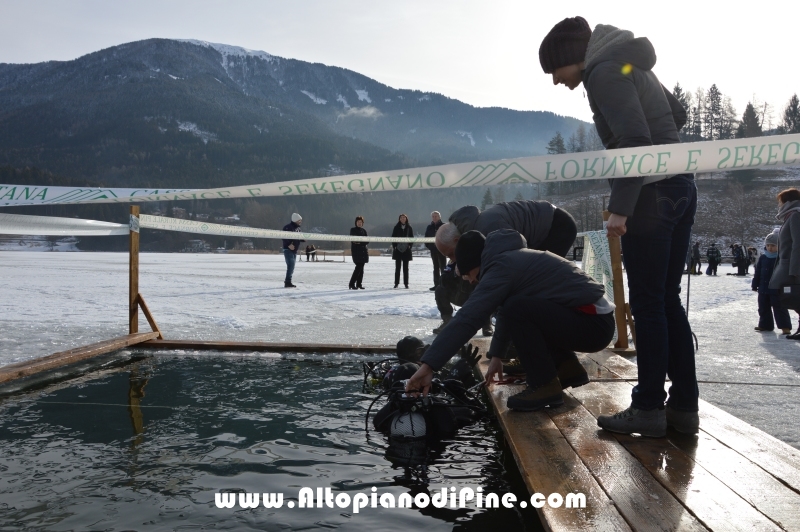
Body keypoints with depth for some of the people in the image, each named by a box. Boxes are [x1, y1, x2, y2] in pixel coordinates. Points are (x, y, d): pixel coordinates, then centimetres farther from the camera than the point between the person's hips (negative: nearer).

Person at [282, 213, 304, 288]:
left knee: (291, 267, 13)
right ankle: (288, 282, -13)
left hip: (294, 250, 9)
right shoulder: (288, 227, -14)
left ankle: (287, 281, 23)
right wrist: (289, 244, -28)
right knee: (290, 266, -14)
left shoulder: (298, 228, 13)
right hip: (288, 249, -9)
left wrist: (304, 239, 0)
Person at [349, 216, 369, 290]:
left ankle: (359, 284, 10)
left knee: (361, 267, 4)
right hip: (356, 251, -5)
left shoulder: (364, 231, 14)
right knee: (359, 267, -14)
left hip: (363, 250, 5)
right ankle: (352, 284, -13)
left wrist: (360, 242, -11)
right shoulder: (353, 230, 3)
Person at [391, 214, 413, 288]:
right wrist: (394, 246, -7)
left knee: (405, 267, 4)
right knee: (397, 267, 3)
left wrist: (410, 245, -6)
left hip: (406, 249, 0)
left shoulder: (409, 228, 5)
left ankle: (406, 283, 8)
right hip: (398, 249, 0)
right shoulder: (396, 227, 4)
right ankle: (396, 283, 6)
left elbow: (412, 238, 7)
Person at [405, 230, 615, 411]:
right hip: (595, 319, 10)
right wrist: (497, 354, 32)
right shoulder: (516, 258, 14)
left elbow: (467, 319, -23)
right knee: (520, 310, 18)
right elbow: (508, 310, 25)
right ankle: (569, 368, 18)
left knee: (517, 309, -22)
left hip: (593, 324, -10)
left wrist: (428, 365, -24)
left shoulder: (502, 267, -16)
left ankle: (546, 386, -10)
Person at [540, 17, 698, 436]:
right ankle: (684, 405, 14)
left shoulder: (603, 73, -10)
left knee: (647, 304, -4)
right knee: (667, 300, 10)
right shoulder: (632, 65, 19)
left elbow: (635, 142, -20)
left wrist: (619, 208, -21)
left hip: (652, 195, -9)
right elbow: (677, 115, 27)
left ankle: (648, 408, 3)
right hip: (680, 188, 9)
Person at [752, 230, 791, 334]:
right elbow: (757, 273, 9)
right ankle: (765, 325, 24)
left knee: (780, 308, -3)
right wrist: (755, 285, 8)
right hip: (763, 289, 5)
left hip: (777, 290, -5)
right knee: (763, 308, 13)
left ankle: (785, 326, 3)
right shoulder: (762, 258, 5)